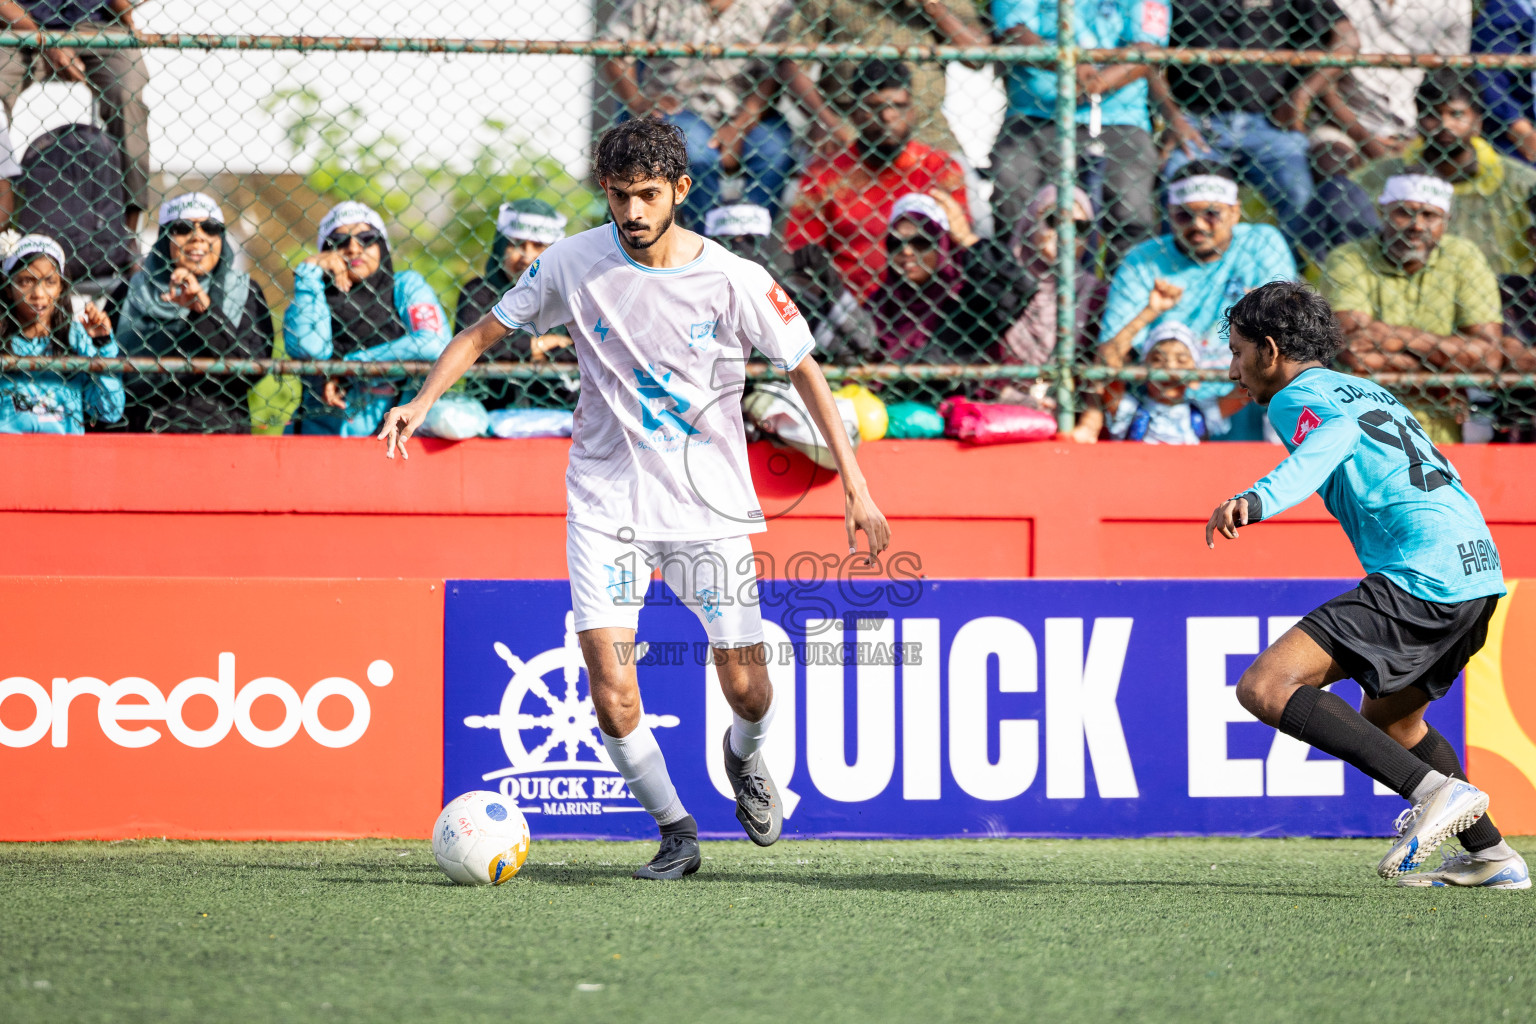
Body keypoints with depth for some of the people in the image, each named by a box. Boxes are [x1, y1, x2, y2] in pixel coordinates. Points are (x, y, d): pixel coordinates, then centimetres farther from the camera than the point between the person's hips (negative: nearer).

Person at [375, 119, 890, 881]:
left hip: (710, 503, 0)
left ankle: (745, 754, 36)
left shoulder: (734, 280, -9)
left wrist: (855, 484, -4)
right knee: (612, 693, -14)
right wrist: (422, 400, -9)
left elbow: (803, 369, 0)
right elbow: (486, 332, 6)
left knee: (745, 686, -2)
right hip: (607, 498, 0)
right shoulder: (577, 263, -5)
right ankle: (674, 830, 7)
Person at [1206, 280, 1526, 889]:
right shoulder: (1366, 391, 27)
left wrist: (1258, 500, -39)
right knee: (1386, 717, 30)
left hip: (1419, 577, -10)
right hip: (1479, 568, 10)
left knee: (1265, 688, -16)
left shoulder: (1298, 398, 0)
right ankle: (1491, 857, 27)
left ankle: (1433, 789, -23)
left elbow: (1333, 439, -23)